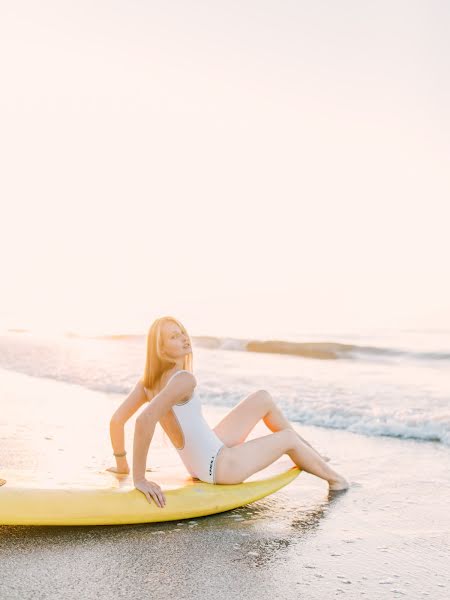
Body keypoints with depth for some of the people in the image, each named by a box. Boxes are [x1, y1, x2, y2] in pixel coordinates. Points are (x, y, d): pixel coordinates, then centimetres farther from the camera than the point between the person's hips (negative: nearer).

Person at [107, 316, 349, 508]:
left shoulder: (150, 380, -4)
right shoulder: (184, 379, -29)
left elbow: (116, 420, -4)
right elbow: (145, 420, -39)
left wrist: (121, 464, 9)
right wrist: (139, 478, -34)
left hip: (206, 454, 9)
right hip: (218, 466, -9)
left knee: (263, 398, 16)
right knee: (288, 437, 12)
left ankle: (312, 455, 34)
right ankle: (334, 478, 39)